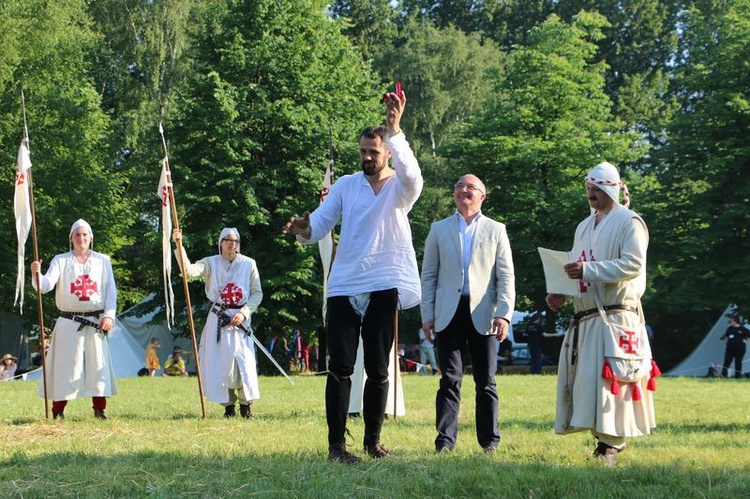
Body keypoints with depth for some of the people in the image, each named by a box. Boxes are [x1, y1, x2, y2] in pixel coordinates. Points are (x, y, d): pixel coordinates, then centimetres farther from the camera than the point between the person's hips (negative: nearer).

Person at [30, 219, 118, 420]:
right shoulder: (61, 260, 5)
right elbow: (46, 285, -9)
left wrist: (109, 315, -5)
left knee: (98, 364, 0)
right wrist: (37, 275, -31)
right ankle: (58, 411, 1)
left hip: (96, 323, 1)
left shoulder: (103, 261, 9)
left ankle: (99, 409, 7)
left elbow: (111, 290, 7)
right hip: (69, 323, -1)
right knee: (65, 366, -4)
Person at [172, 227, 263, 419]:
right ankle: (229, 406, 10)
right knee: (219, 362, -1)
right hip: (217, 319, 1)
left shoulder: (248, 264, 3)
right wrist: (179, 245, -25)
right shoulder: (211, 263, 3)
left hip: (240, 319, -1)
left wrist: (244, 312, -9)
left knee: (244, 362, -7)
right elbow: (189, 270, -15)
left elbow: (257, 293, 5)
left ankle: (245, 406, 5)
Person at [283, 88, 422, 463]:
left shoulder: (400, 189, 3)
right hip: (344, 287, 1)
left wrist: (395, 130, -34)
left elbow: (412, 175, -21)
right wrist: (303, 229, -20)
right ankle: (336, 444, -4)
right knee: (340, 368, -4)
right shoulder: (346, 185, 11)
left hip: (383, 288, -1)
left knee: (378, 369, 6)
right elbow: (321, 222, 5)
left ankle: (373, 439, 19)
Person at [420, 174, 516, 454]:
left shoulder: (496, 230, 10)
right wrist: (427, 315, 2)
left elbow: (506, 276, 4)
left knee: (486, 381, 4)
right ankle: (445, 439, -4)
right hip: (449, 314, 0)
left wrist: (504, 314, -8)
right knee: (450, 379, -4)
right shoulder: (439, 230, 13)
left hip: (483, 315, 0)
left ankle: (489, 441, 10)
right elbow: (428, 276, 11)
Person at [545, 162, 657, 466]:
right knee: (584, 380, 4)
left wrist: (588, 270, -22)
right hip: (585, 318, 8)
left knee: (608, 379, -12)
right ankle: (605, 437, 12)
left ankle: (611, 444, -8)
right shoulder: (584, 227, 21)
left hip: (615, 316, -8)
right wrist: (560, 293, 5)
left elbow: (633, 265, -16)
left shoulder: (629, 222, -3)